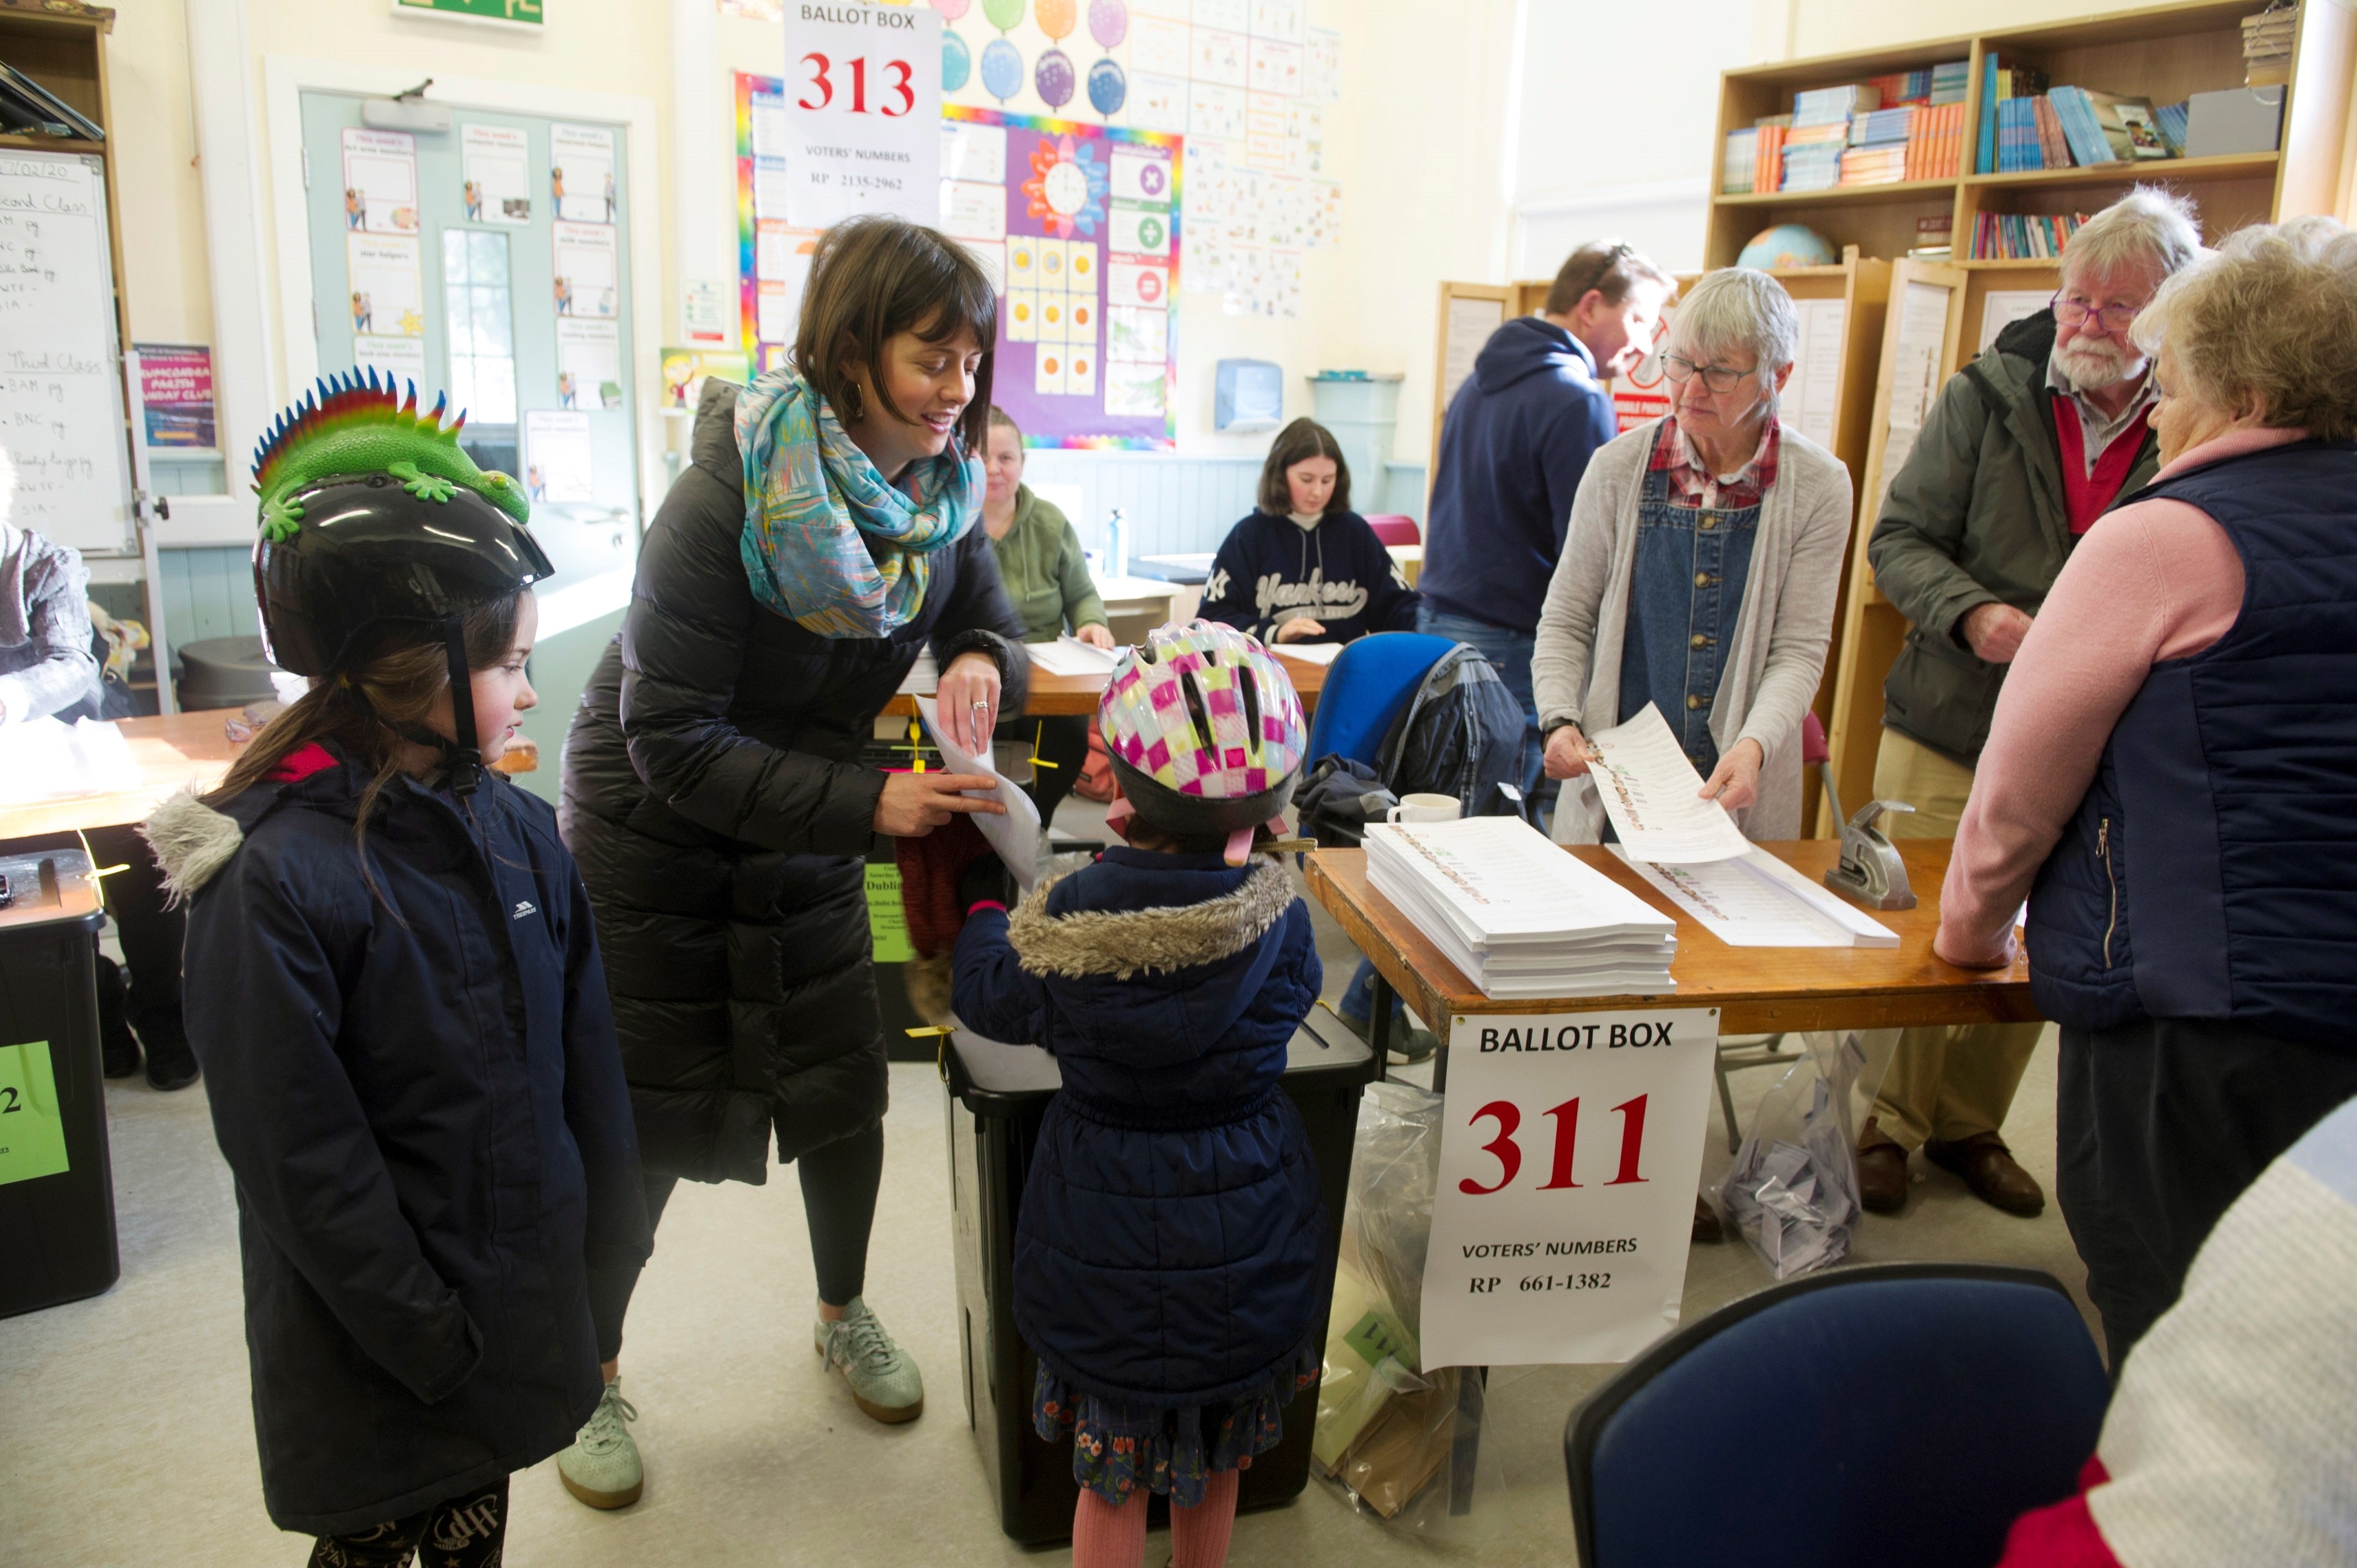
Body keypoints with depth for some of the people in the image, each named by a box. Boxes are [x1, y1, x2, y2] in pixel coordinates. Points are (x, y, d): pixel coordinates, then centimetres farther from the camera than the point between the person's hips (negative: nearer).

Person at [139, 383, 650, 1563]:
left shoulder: (514, 825, -5)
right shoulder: (270, 879, -22)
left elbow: (585, 1052, 2)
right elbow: (303, 1164, -19)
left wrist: (604, 1241, 4)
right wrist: (430, 1339, -15)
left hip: (522, 1288, 5)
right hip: (373, 1353, -5)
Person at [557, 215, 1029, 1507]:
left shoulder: (937, 490, -10)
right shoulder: (729, 496, -28)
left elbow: (994, 634, 3)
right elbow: (670, 738, -28)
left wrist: (981, 663, -23)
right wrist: (863, 803, -35)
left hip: (807, 842, 5)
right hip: (653, 843, -5)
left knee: (844, 1096, 12)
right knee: (642, 1129, 6)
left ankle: (844, 1315, 40)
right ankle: (589, 1376, 31)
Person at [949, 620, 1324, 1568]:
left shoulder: (1061, 922, -20)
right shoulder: (1278, 920, -18)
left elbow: (988, 1000, 0)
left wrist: (982, 888, 17)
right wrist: (1236, 845, 11)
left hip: (1107, 1247, -1)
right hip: (1247, 1249, 2)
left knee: (1112, 1479, 18)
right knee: (1215, 1467, 25)